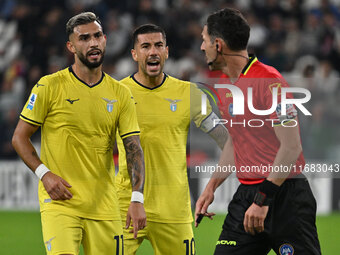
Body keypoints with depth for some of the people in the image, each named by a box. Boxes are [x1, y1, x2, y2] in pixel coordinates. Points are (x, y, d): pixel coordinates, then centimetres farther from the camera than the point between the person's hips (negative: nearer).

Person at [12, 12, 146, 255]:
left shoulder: (121, 94, 7)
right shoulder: (50, 87, -2)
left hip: (104, 206, 4)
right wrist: (44, 173, -12)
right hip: (59, 202, -4)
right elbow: (20, 137, 4)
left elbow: (134, 148, 2)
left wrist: (137, 199, -11)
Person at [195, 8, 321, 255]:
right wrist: (212, 186, 15)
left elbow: (291, 146, -20)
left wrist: (263, 199, -21)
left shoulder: (269, 81, -16)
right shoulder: (225, 84, 11)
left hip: (284, 194, -8)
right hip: (246, 194, 8)